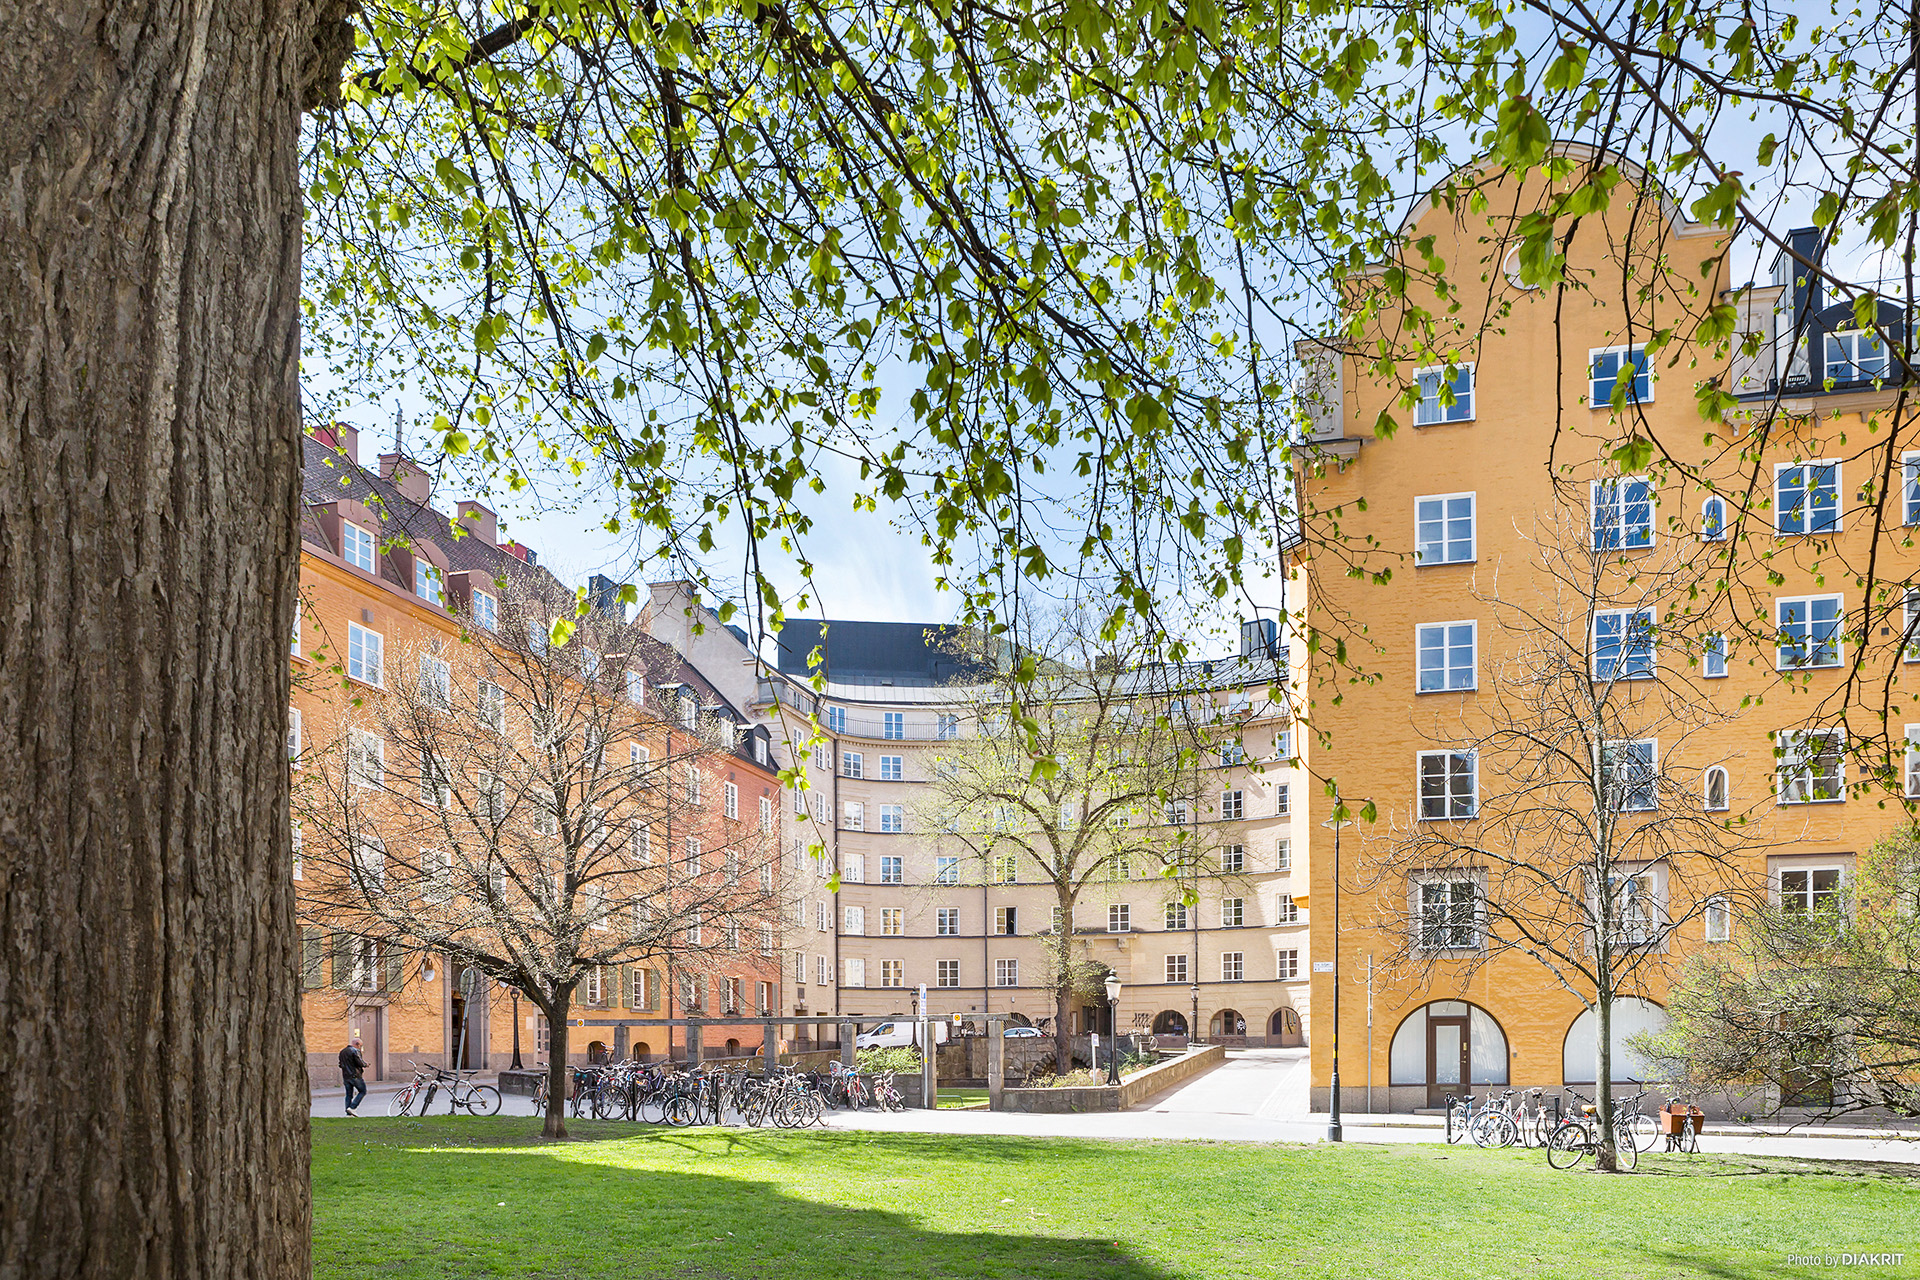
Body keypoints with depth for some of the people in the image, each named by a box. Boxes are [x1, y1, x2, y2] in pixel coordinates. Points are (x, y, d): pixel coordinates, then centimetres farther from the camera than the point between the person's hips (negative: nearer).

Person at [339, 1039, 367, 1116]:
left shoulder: (342, 1052, 15)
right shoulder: (355, 1051, -11)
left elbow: (340, 1065, 19)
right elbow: (360, 1063, -18)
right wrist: (365, 1064, 1)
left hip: (346, 1077, 7)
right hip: (355, 1076, -7)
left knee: (349, 1094, 11)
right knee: (363, 1092, 3)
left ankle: (348, 1113, 7)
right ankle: (352, 1107, -9)